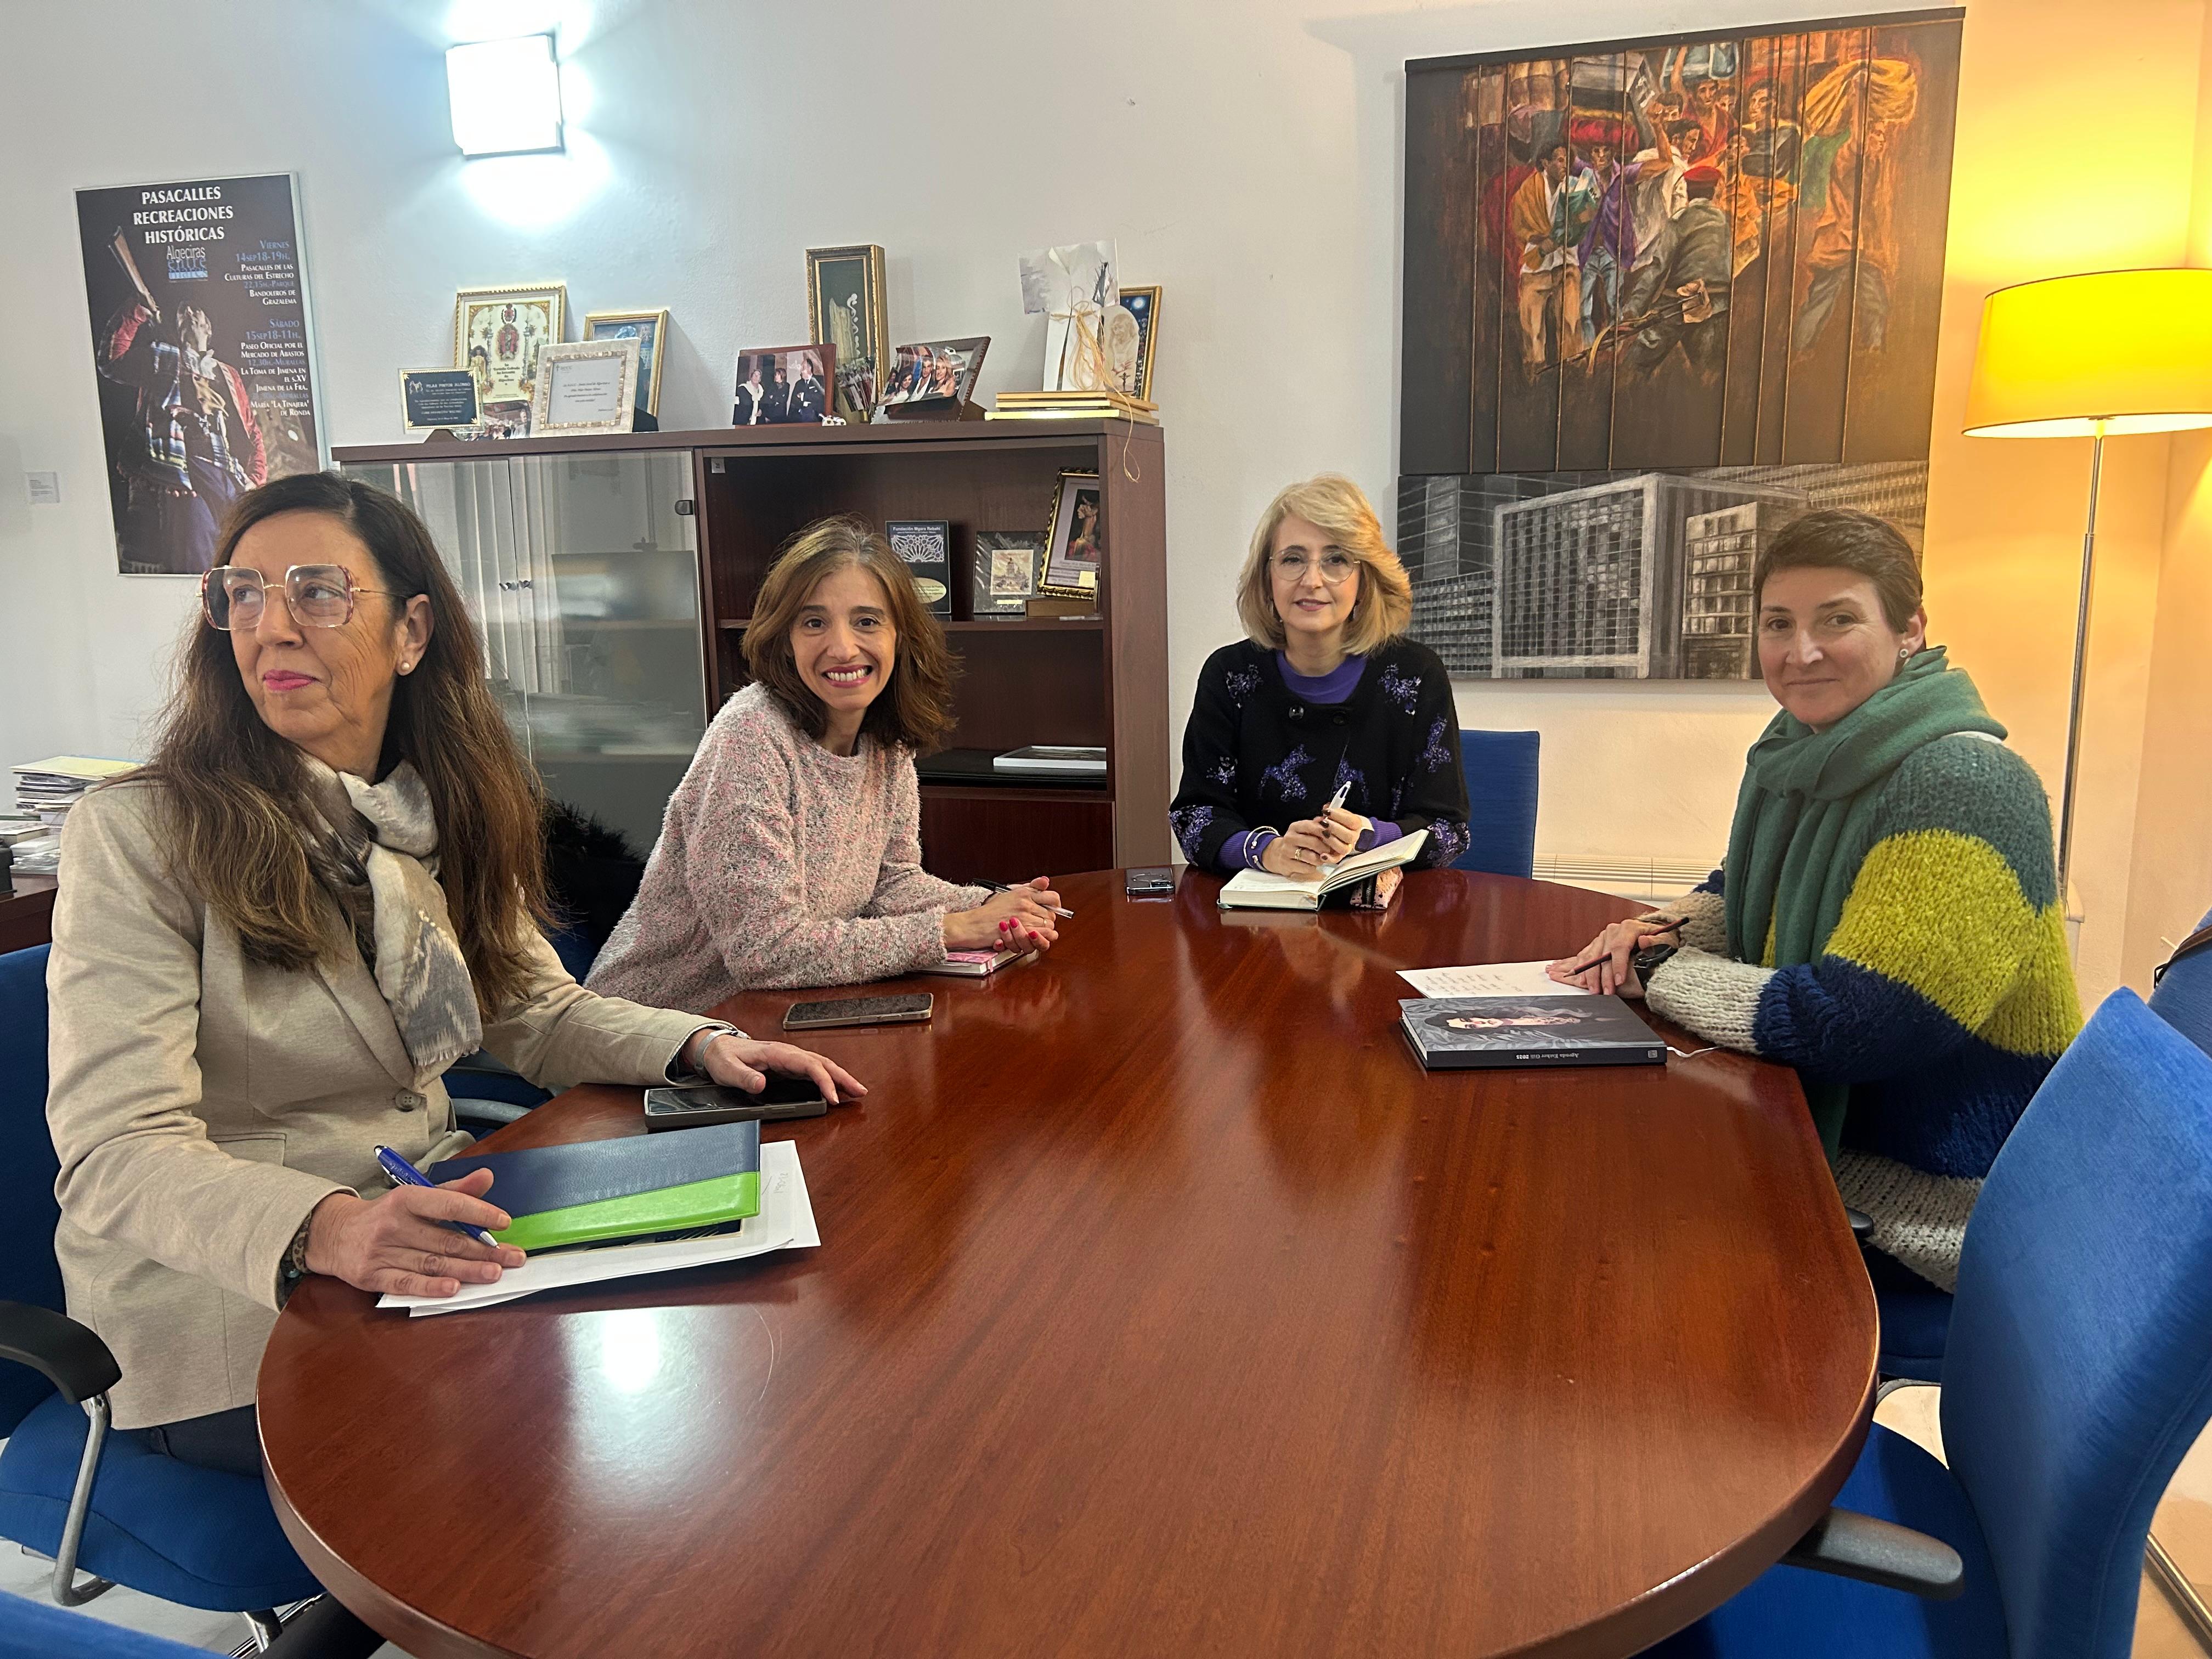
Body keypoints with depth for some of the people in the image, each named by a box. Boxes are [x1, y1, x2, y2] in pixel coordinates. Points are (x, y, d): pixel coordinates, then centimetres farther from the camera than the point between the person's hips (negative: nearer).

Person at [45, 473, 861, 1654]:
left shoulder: (444, 813, 5)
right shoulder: (139, 835, -14)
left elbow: (535, 1009, 14)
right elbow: (117, 1152, -21)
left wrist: (698, 1046, -5)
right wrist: (327, 1228, -41)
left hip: (426, 1227, 6)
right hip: (218, 1302, -5)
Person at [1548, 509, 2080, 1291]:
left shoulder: (1965, 792, -23)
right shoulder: (1804, 753, 2)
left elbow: (1852, 1026, -30)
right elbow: (1745, 895, 20)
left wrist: (1657, 974, -16)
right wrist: (1667, 931, -3)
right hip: (1821, 1143, 7)